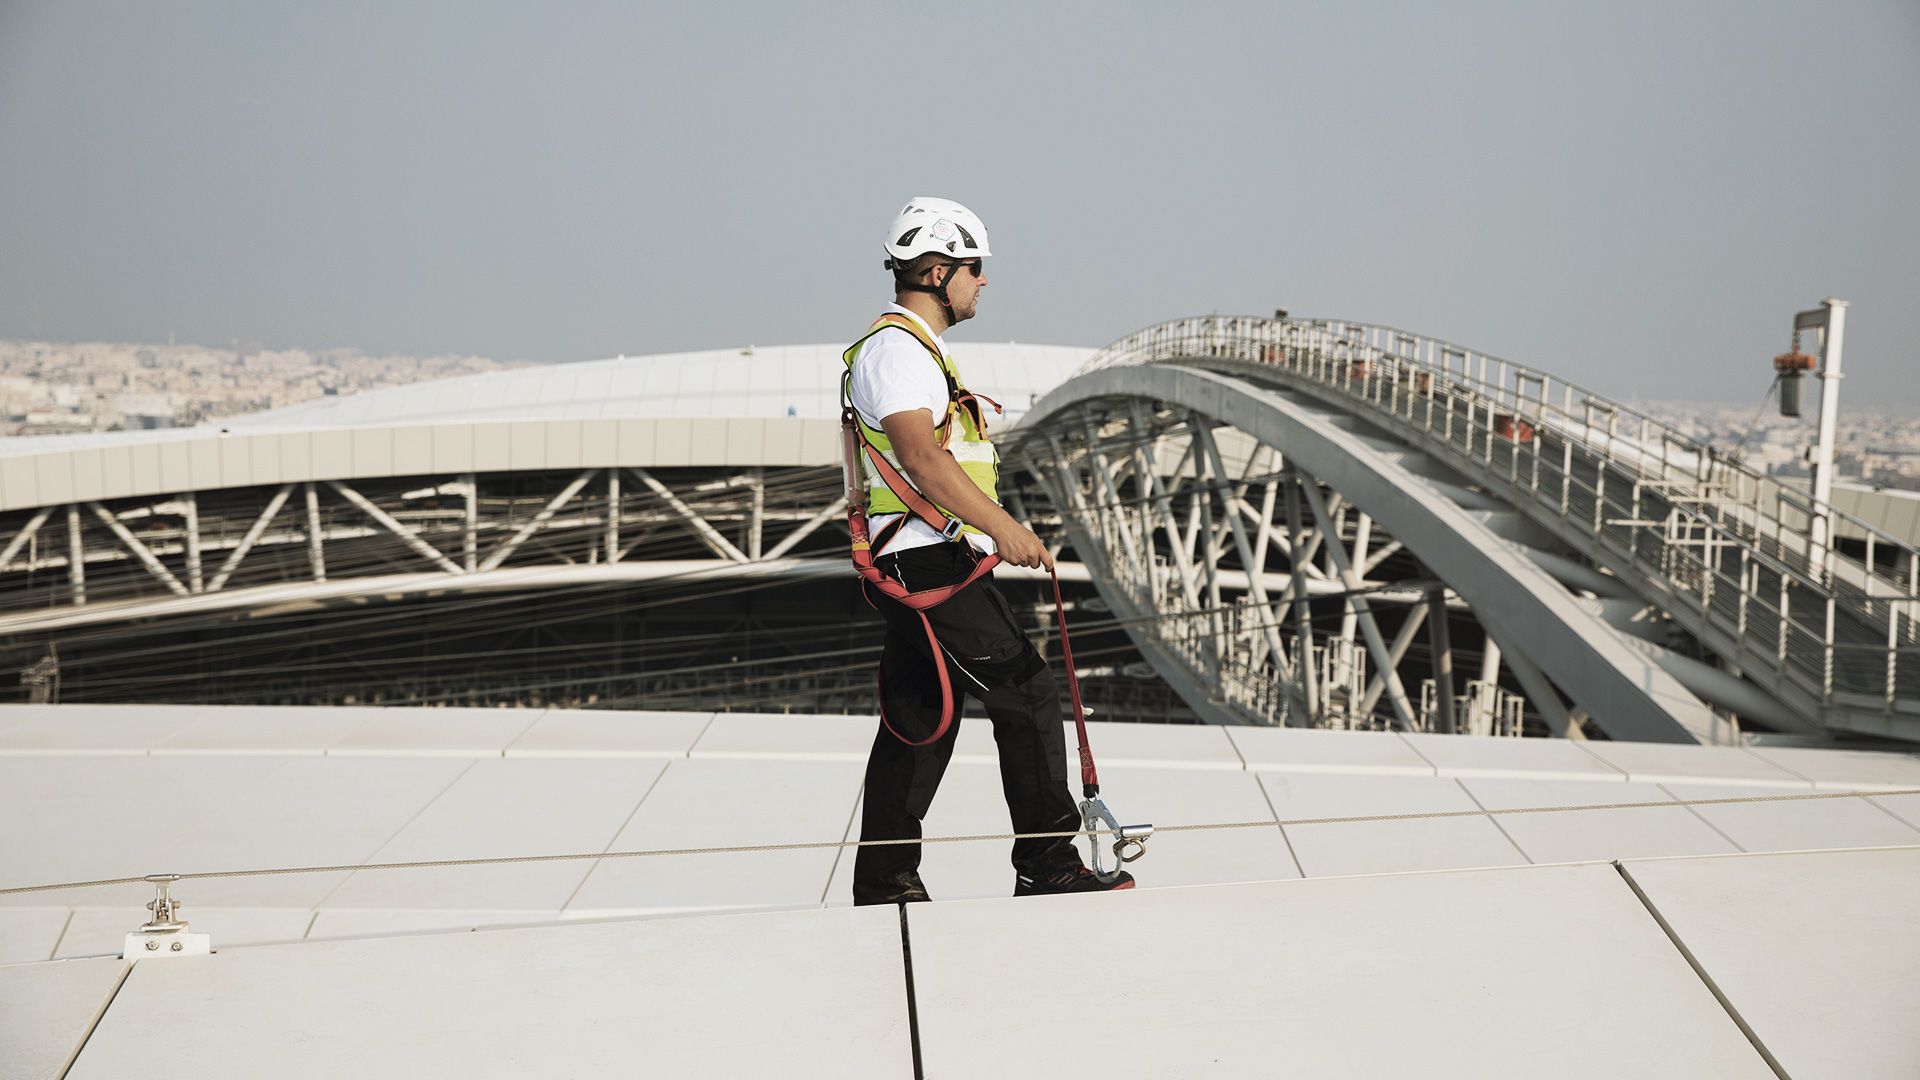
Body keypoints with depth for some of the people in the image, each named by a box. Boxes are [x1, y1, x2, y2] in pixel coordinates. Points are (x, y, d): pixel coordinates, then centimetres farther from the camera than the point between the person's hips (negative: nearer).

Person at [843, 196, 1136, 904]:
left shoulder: (915, 350, 22)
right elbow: (920, 455, -24)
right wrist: (1002, 527, -27)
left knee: (919, 723, 11)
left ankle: (884, 884, 15)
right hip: (930, 563, -11)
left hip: (923, 568, 11)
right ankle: (1048, 867, -3)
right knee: (1026, 694, -8)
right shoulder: (894, 347, -11)